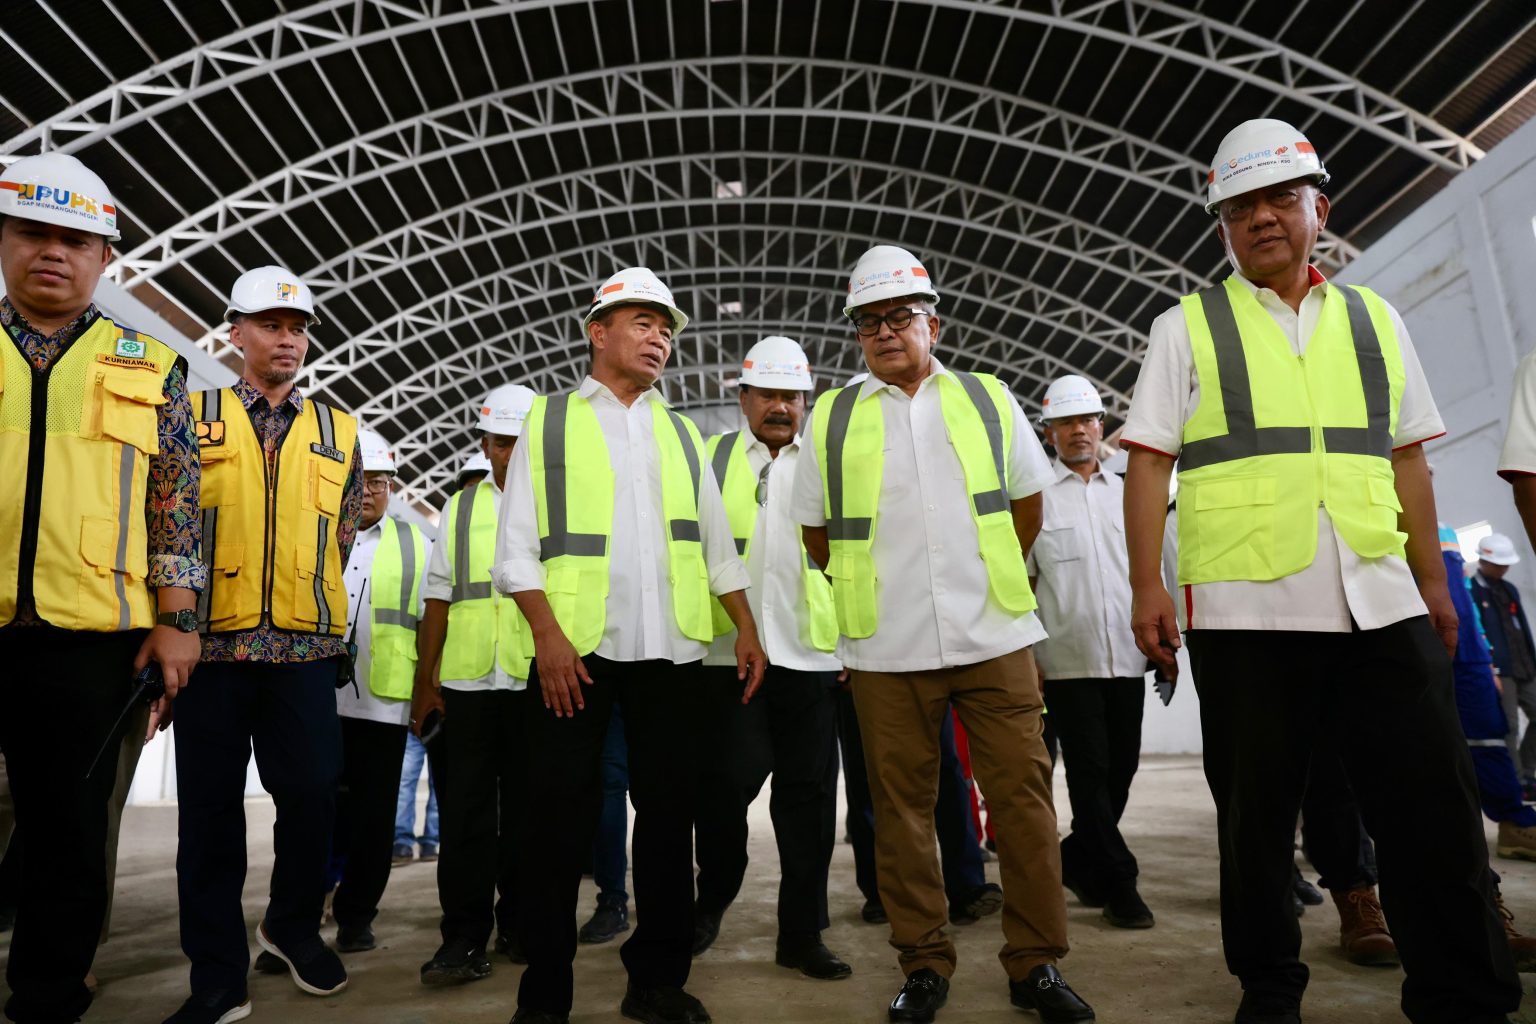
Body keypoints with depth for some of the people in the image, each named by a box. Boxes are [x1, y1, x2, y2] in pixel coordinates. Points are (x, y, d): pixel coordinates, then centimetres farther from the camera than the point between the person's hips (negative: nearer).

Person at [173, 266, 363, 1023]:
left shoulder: (338, 431, 12)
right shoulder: (192, 415, 8)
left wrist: (309, 603, 10)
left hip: (306, 647, 1)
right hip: (211, 642, -1)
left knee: (312, 795, 2)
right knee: (211, 806, 5)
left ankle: (293, 926, 28)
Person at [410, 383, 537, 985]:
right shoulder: (461, 509, 13)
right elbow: (439, 601, 12)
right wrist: (425, 683, 8)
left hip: (539, 685, -1)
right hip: (467, 685, 2)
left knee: (527, 812, 8)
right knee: (466, 814, 3)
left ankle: (519, 927, 22)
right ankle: (464, 939, 12)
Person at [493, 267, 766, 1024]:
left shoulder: (681, 433, 17)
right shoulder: (549, 420, 6)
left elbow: (716, 544, 16)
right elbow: (518, 545, 0)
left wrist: (746, 628, 6)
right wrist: (547, 633, -12)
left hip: (670, 650, 4)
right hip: (576, 647, -3)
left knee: (668, 811, 8)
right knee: (561, 817, 2)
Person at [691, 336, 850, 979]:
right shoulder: (708, 459, 11)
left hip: (809, 656, 2)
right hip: (727, 653, -1)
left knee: (809, 795, 5)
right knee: (724, 785, 0)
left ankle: (801, 934, 19)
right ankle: (713, 897, 27)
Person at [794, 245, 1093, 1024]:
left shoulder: (988, 400, 8)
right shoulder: (832, 419, 6)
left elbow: (1029, 506, 16)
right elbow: (816, 531, 12)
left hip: (994, 638, 1)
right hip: (885, 651, 0)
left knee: (1022, 797, 3)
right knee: (901, 809, 7)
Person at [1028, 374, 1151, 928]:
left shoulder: (1124, 492, 14)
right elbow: (1019, 583, -1)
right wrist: (1026, 656, -7)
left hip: (1125, 657, 5)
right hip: (1067, 660, -4)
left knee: (1121, 768, 10)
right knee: (1089, 771, -1)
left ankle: (1077, 860, 29)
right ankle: (1118, 883, 10)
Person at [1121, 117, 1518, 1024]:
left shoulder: (1375, 320, 16)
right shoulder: (1188, 327, 6)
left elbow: (1407, 460, 18)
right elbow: (1149, 463, -1)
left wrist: (1432, 578, 14)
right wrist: (1148, 585, -9)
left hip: (1383, 606, 3)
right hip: (1243, 611, -3)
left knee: (1437, 813, 6)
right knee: (1257, 817, 6)